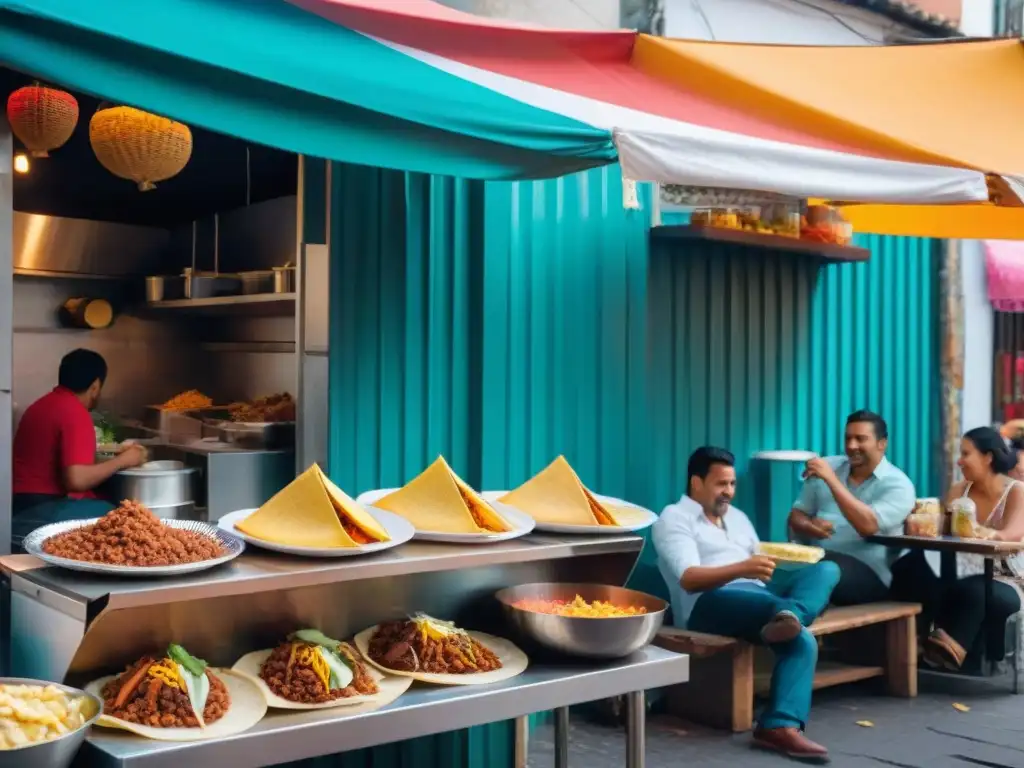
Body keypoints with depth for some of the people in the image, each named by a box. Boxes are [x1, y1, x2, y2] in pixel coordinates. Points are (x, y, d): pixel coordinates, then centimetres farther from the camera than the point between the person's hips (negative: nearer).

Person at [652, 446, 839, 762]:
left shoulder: (737, 517, 31)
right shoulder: (674, 518, 4)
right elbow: (688, 579, -13)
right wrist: (742, 568, -30)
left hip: (759, 594, 9)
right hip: (712, 602, -8)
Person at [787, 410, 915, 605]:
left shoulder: (898, 484, 0)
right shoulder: (827, 466, 14)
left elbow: (868, 526, -17)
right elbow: (796, 515, 16)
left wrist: (831, 479, -19)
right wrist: (809, 527, -8)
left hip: (866, 572, -3)